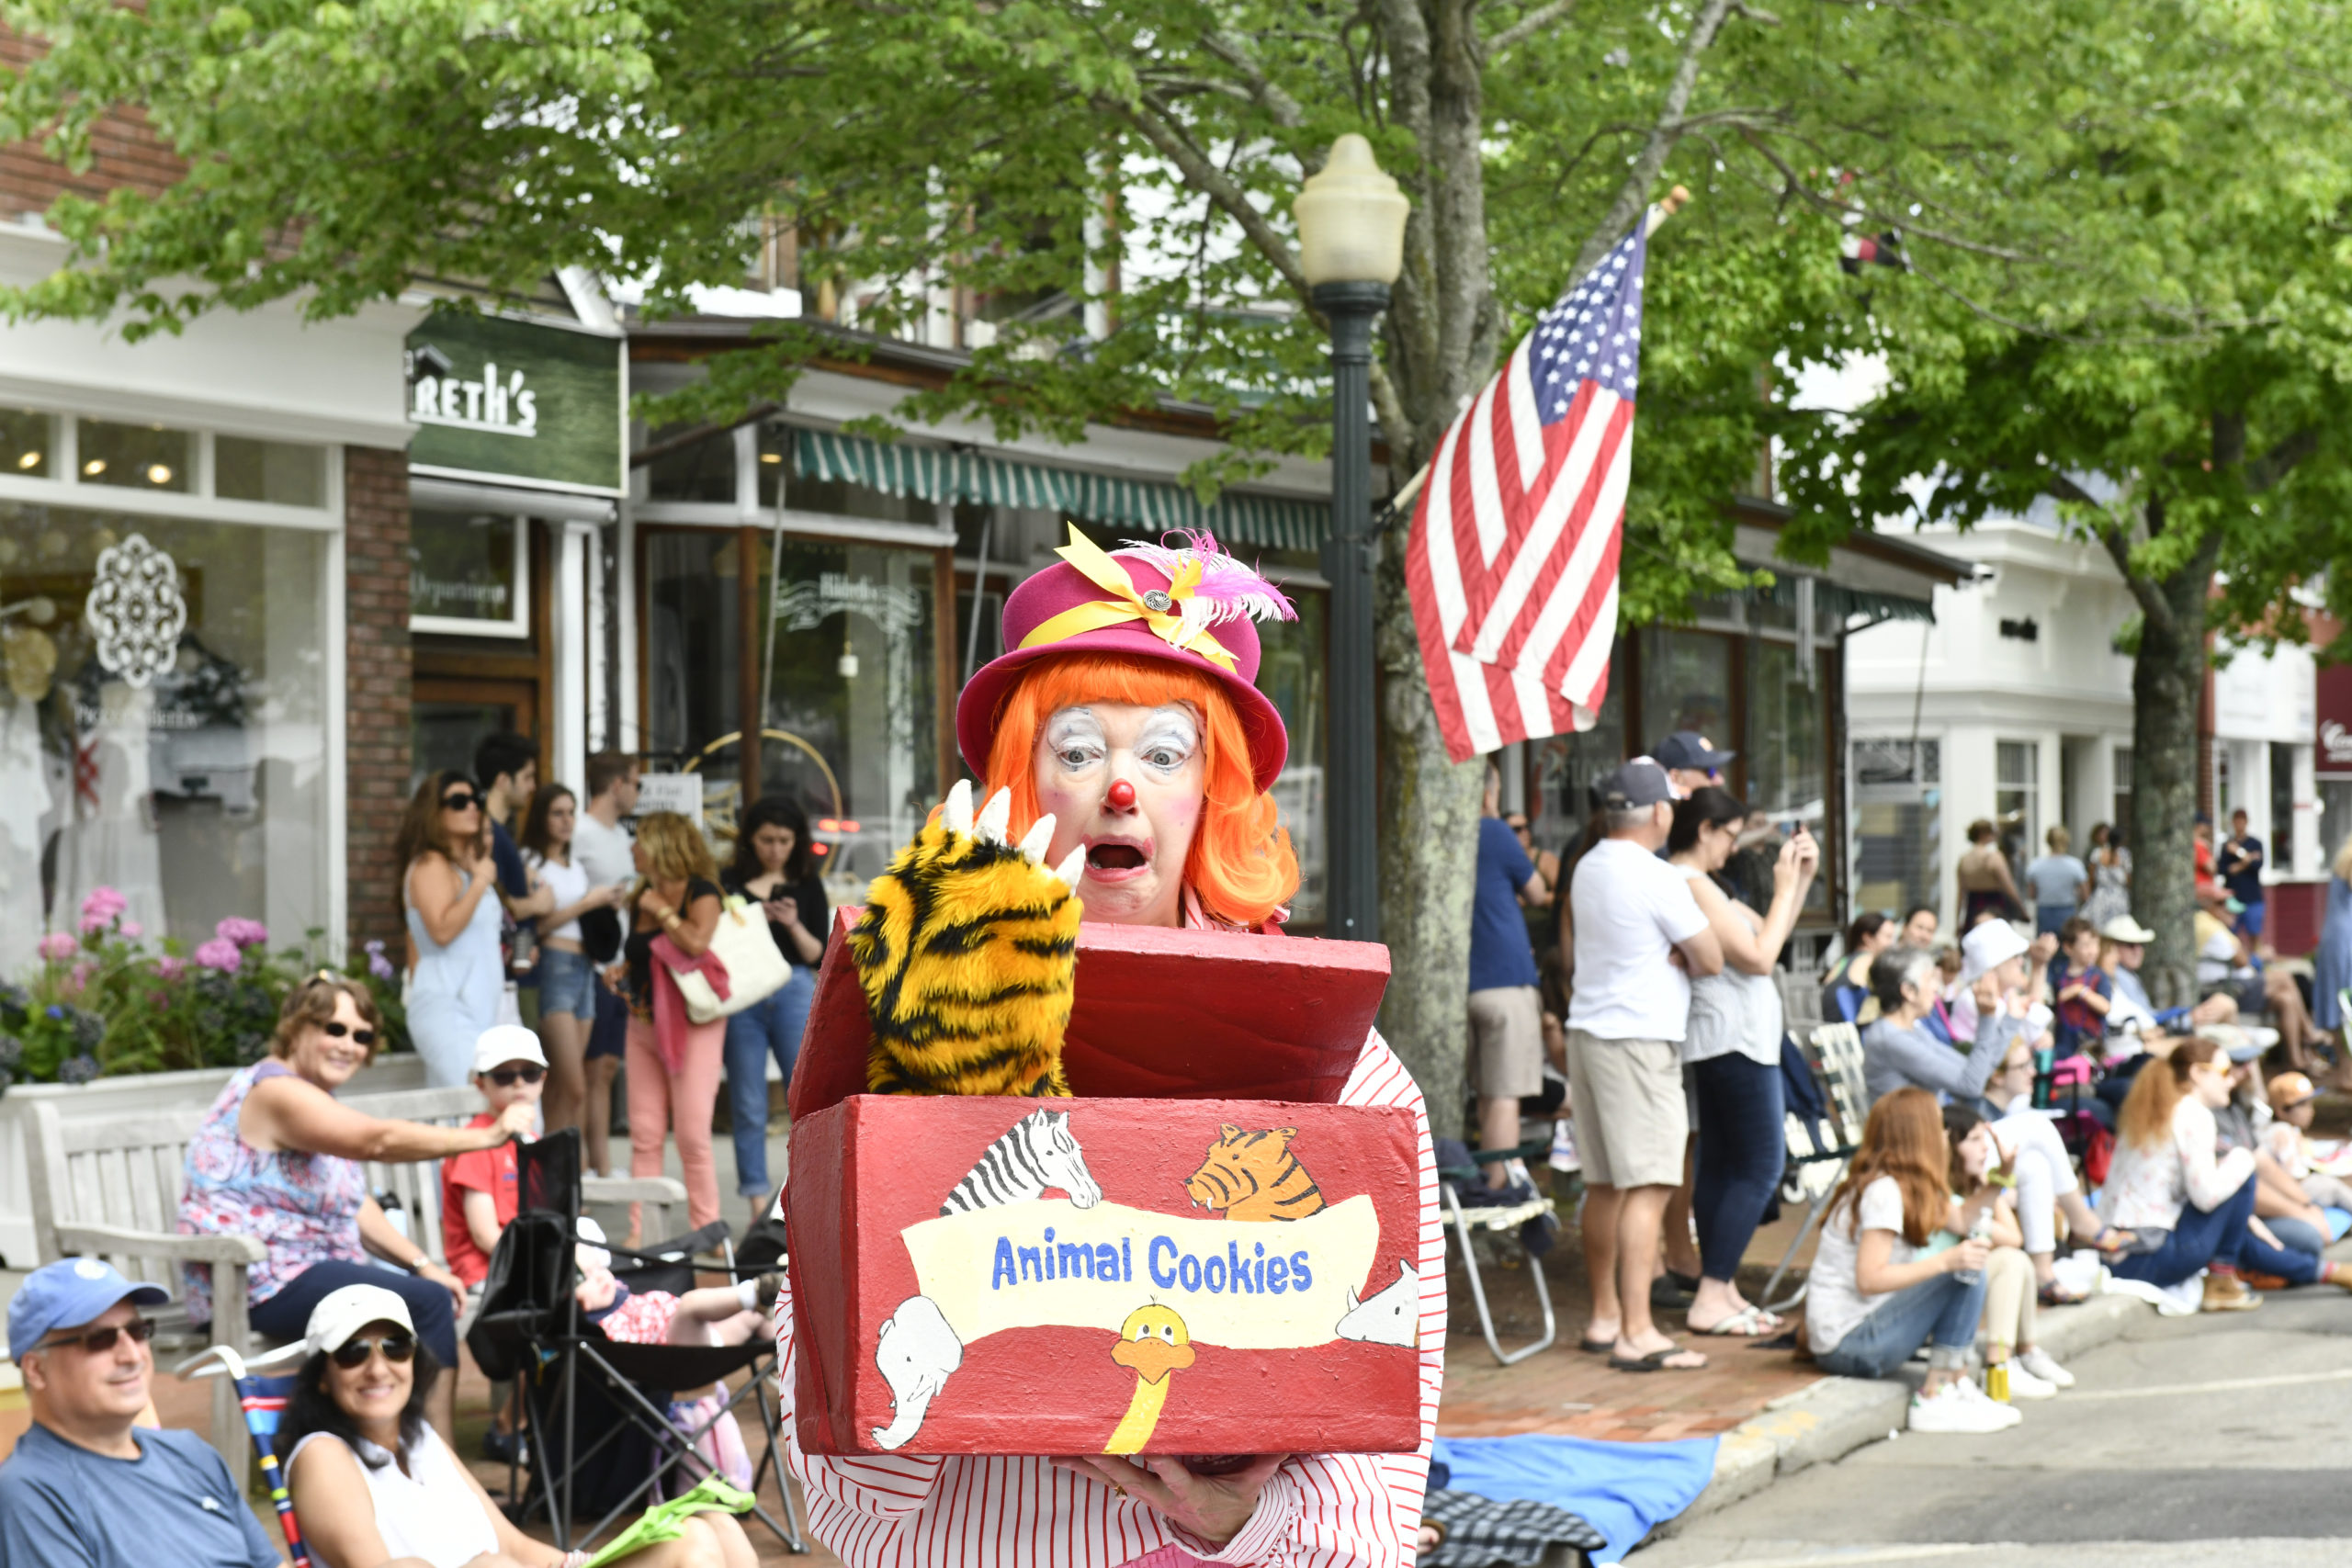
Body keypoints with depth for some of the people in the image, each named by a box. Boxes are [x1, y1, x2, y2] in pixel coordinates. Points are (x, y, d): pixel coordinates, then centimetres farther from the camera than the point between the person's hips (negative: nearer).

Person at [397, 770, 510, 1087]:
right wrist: (481, 880, -16)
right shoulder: (431, 865, -8)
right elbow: (442, 929, -22)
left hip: (479, 1007, 9)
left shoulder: (466, 865, 21)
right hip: (445, 1006, -9)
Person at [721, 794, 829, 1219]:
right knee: (749, 1108, 2)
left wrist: (792, 925, -12)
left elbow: (818, 956, 5)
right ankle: (759, 1206, 8)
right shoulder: (729, 882, 6)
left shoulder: (806, 885, 8)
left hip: (793, 992, 0)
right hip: (741, 997, 0)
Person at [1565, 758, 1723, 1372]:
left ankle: (1604, 1317, 22)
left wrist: (1666, 954, 2)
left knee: (1604, 1184, 15)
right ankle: (1636, 1334, -14)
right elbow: (1711, 959, -9)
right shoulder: (1657, 879, -14)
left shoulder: (1588, 868, 12)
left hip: (1586, 1029, 9)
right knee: (1647, 1187, -10)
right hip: (1638, 1040, -9)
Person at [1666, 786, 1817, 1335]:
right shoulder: (1692, 884, -18)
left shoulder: (1698, 884, 16)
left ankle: (1720, 1289, 14)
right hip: (1734, 1038, -11)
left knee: (1719, 1163, 11)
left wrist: (1801, 879, 13)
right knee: (1761, 1165, -10)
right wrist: (1785, 887, -9)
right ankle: (1712, 1298, -12)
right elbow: (1759, 957, -18)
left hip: (1718, 1040, 11)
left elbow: (1769, 936, 21)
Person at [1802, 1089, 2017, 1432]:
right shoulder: (1885, 1191, -16)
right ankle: (1934, 1400, -13)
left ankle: (1958, 1383, 6)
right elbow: (1869, 1279, -24)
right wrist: (1946, 1261, -25)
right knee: (1966, 1272, -16)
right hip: (1849, 1345, -11)